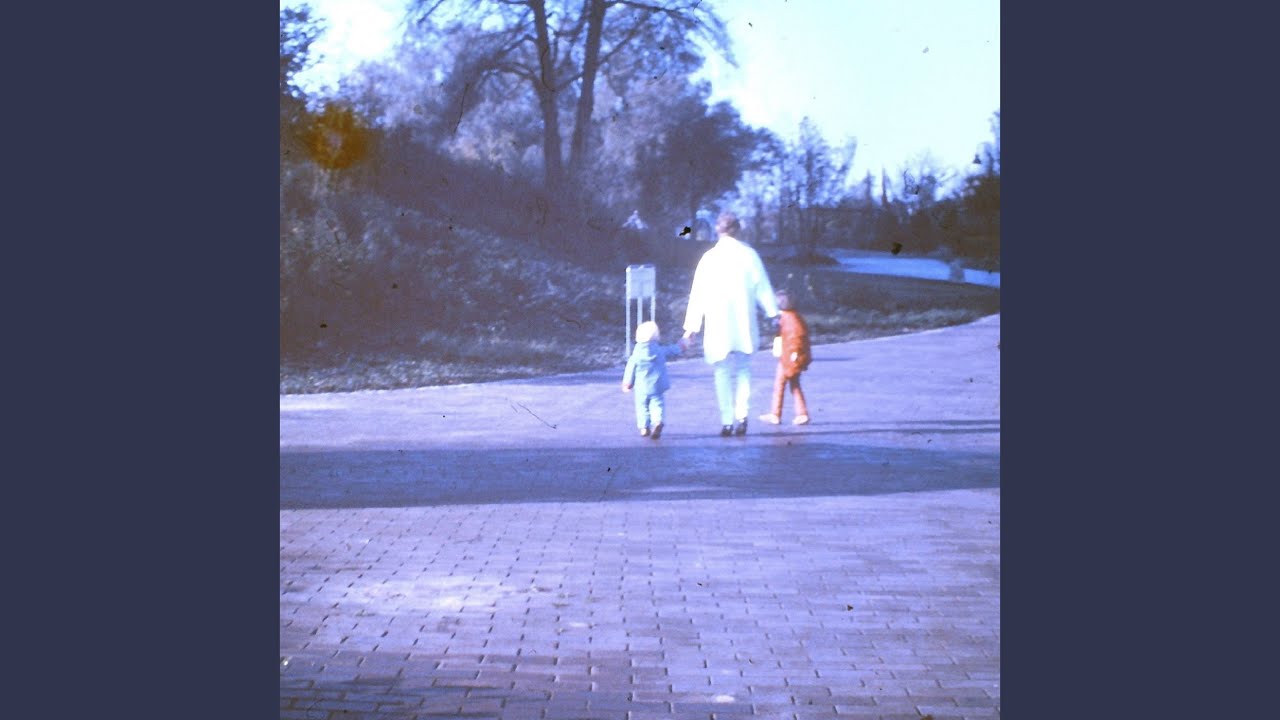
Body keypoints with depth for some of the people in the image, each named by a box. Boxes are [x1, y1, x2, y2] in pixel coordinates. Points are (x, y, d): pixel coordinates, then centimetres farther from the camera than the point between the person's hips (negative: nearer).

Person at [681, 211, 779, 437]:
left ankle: (727, 421, 3)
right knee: (743, 370, 13)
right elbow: (763, 287, 3)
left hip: (718, 327, -1)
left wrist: (691, 327, 3)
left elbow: (698, 294, -1)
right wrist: (773, 314, 12)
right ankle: (742, 416, -2)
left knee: (723, 373, 7)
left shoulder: (709, 258, -3)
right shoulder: (749, 254, 0)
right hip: (744, 325, 1)